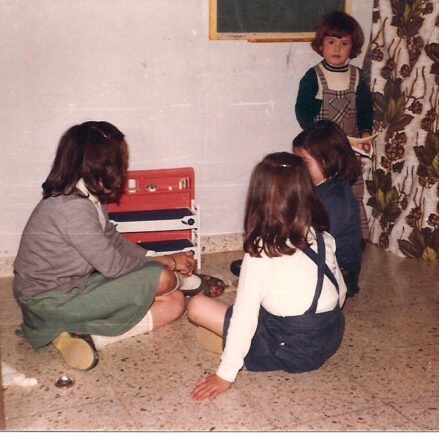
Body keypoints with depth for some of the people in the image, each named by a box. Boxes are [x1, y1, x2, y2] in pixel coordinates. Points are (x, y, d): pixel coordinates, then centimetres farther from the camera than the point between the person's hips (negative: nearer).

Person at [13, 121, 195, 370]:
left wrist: (159, 259, 3)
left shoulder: (89, 197, 2)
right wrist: (168, 263, -9)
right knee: (162, 279, -17)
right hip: (51, 301, -9)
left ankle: (84, 336, -5)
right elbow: (112, 265, -22)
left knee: (174, 303, 1)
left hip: (74, 283, 10)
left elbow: (113, 240, 13)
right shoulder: (73, 208, -27)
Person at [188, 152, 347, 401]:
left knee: (198, 307, -6)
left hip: (294, 351, -6)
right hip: (332, 338, 6)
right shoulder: (323, 238, -1)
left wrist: (226, 374, -15)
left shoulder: (261, 250, -17)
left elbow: (245, 313, -19)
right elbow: (341, 291, 10)